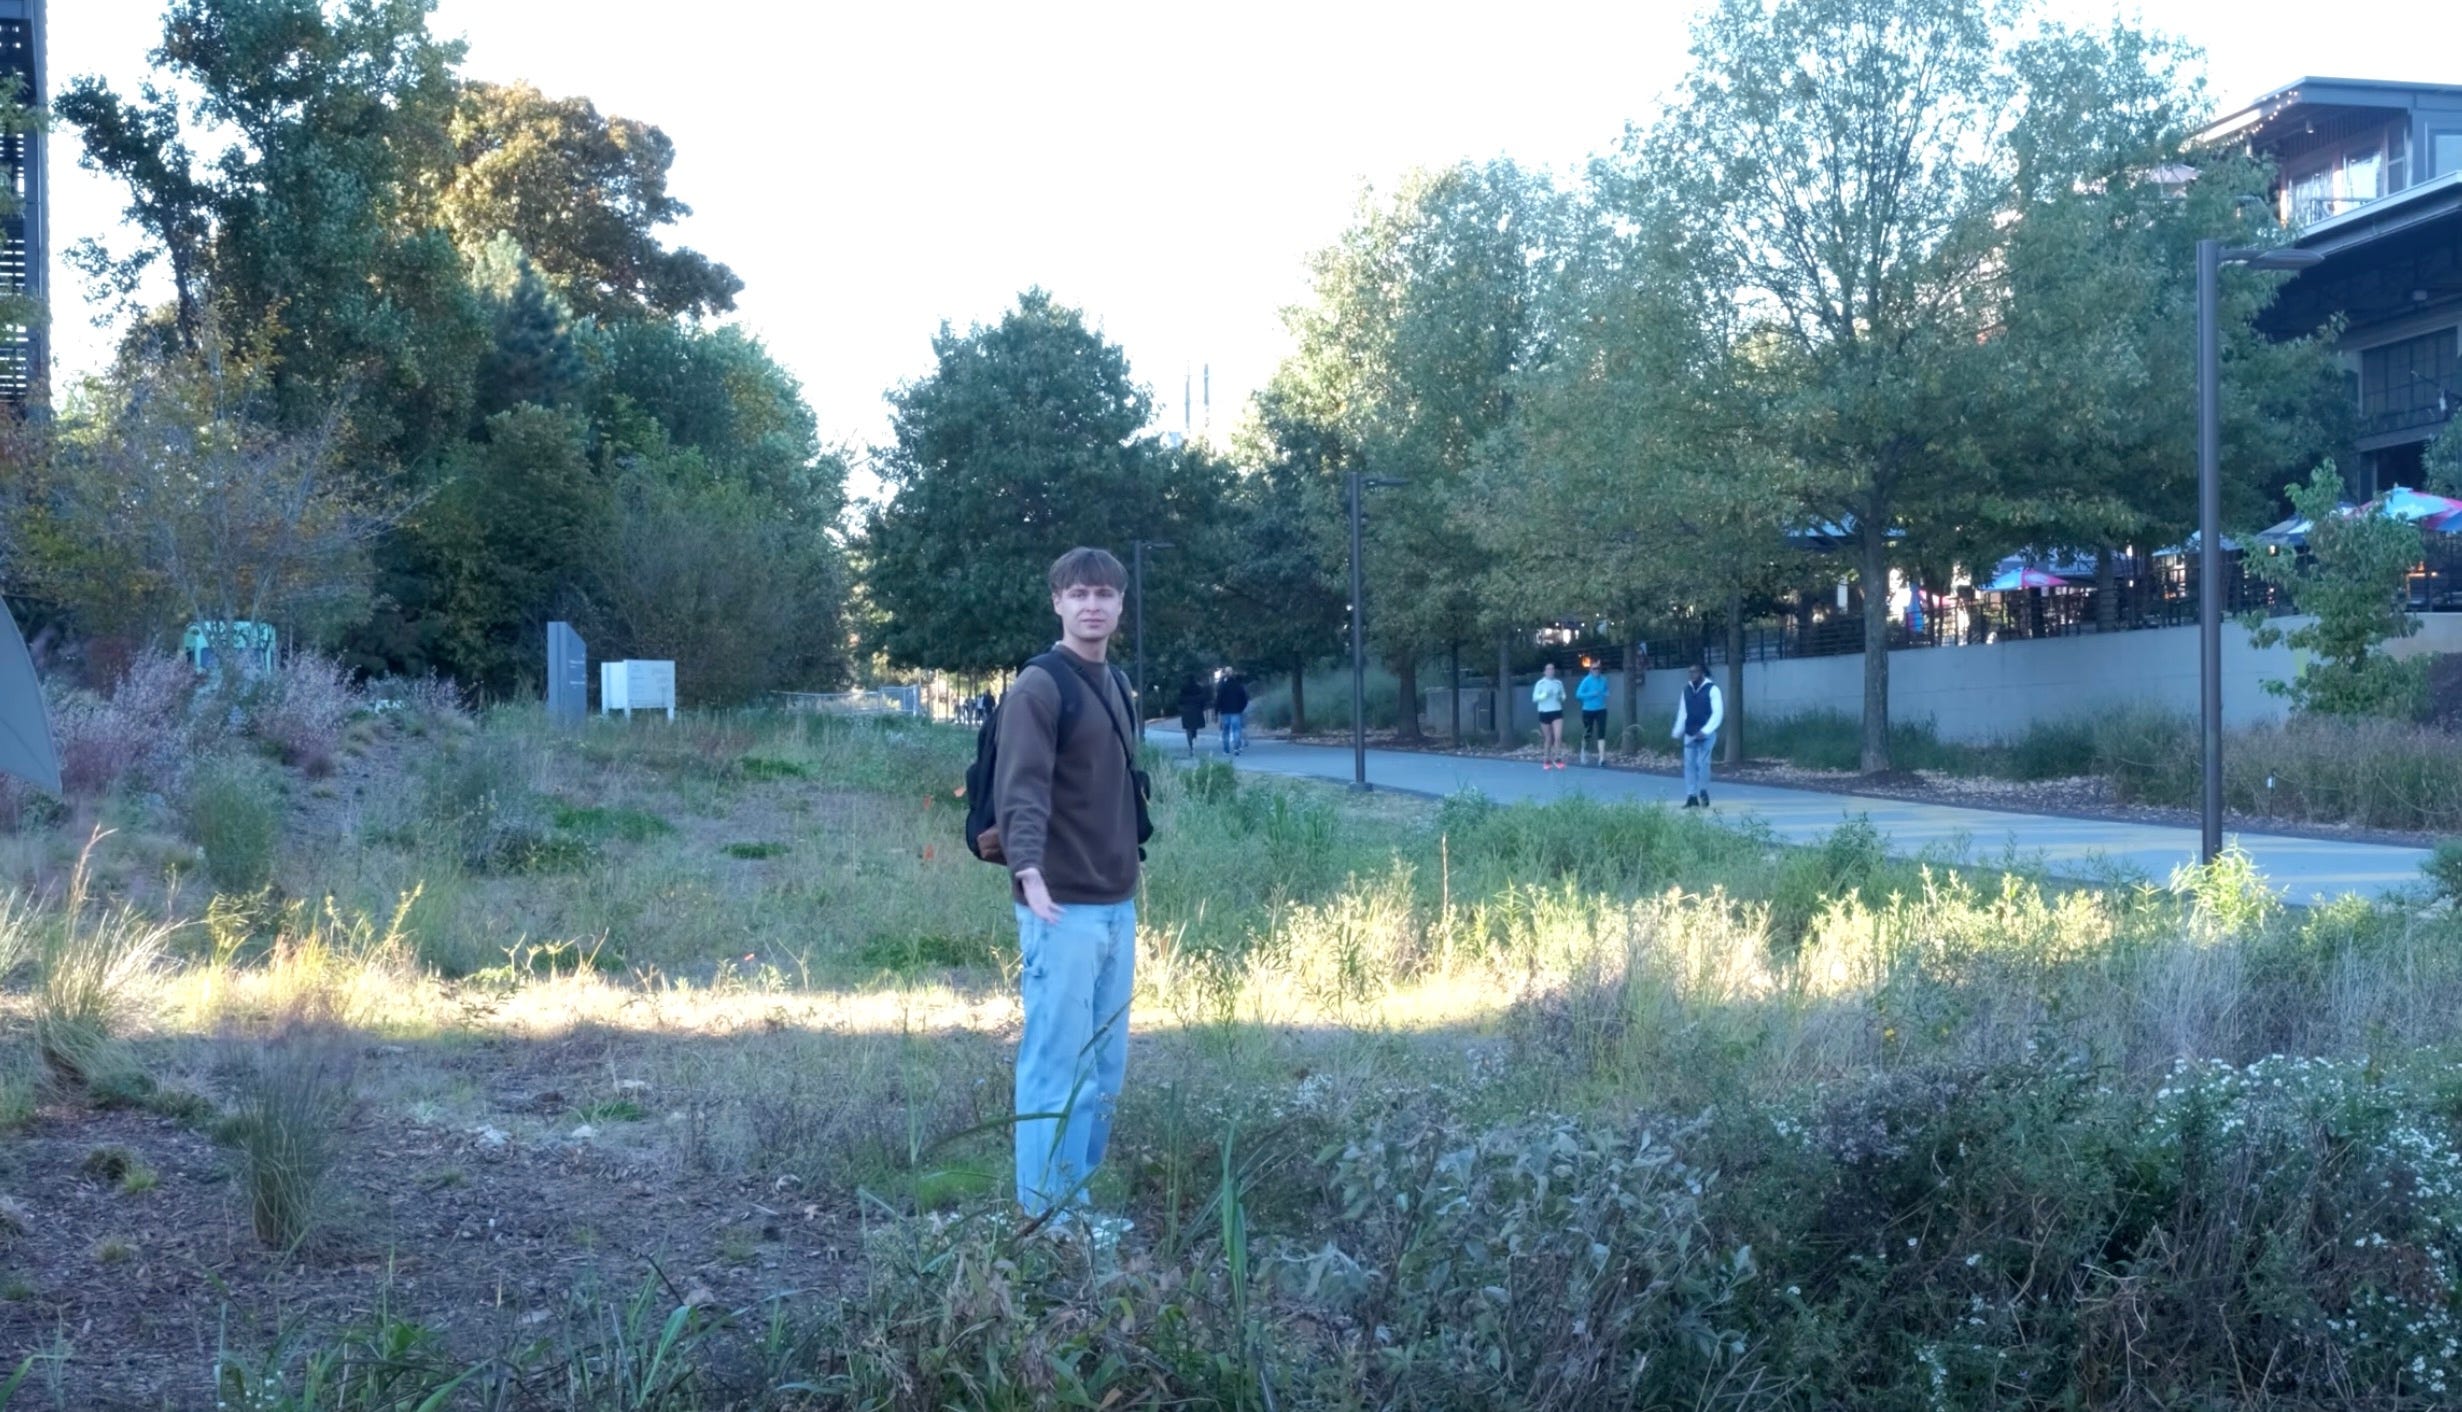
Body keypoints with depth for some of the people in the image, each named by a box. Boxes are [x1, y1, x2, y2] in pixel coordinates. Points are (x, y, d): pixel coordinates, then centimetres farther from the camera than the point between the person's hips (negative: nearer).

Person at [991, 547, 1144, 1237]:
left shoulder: (1116, 685, 15)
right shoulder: (1038, 687, -11)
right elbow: (1020, 790, -23)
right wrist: (1030, 875, -37)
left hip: (1118, 906, 8)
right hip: (1064, 908, -8)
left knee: (1105, 1067, 12)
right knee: (1057, 1067, -5)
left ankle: (1074, 1204, 22)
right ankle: (1046, 1217, 4)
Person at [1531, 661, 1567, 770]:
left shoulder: (1559, 682, 5)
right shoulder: (1540, 683, -4)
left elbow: (1563, 695, 16)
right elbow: (1535, 698, -6)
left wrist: (1561, 697, -7)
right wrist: (1544, 695, -21)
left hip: (1557, 712, 2)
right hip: (1544, 712, -2)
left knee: (1558, 736, -13)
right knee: (1548, 738, 6)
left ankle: (1557, 759, -2)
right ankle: (1546, 760, 19)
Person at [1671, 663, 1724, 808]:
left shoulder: (1712, 689, -5)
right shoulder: (1686, 690, 12)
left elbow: (1717, 713, -11)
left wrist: (1705, 731, -19)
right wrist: (1677, 732, 16)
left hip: (1706, 735, -5)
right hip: (1689, 735, 5)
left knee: (1702, 762, -12)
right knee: (1689, 764, 0)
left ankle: (1703, 792, 3)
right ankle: (1691, 796, 2)